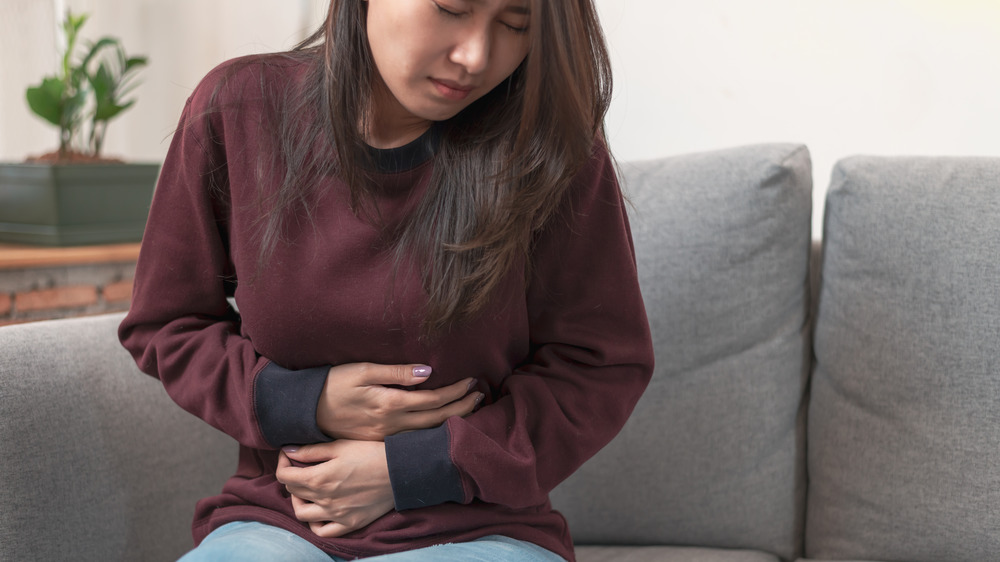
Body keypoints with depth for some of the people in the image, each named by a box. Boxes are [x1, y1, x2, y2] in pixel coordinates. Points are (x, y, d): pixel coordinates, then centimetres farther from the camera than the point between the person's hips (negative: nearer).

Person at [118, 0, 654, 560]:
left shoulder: (550, 142, -8)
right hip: (277, 517, 2)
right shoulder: (236, 109, -3)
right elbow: (163, 326, 8)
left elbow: (605, 366, -1)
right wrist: (301, 404, -10)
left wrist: (410, 469, -8)